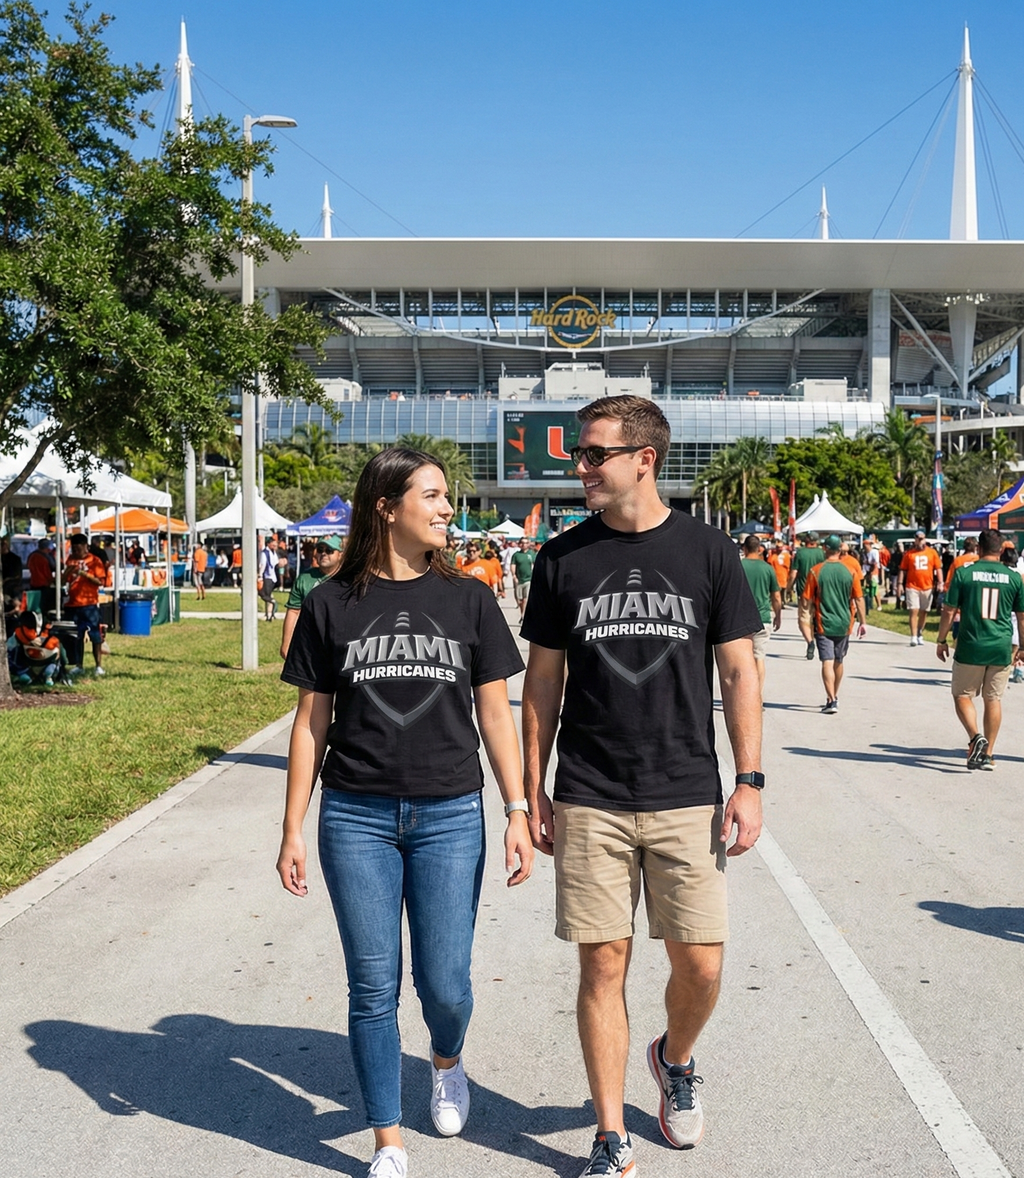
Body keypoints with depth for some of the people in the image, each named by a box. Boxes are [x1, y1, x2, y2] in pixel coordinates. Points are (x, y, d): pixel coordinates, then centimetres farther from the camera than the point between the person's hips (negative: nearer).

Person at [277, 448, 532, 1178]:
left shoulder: (468, 599, 3)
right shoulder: (333, 604, 1)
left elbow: (495, 713, 5)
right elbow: (311, 722, 4)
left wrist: (518, 813, 0)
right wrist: (294, 830, 2)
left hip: (449, 816, 1)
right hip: (357, 817, 0)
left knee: (444, 983, 4)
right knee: (374, 987, 5)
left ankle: (448, 1062, 40)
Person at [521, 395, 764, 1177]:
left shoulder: (707, 552, 0)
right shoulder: (563, 558, 3)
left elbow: (740, 672, 3)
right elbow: (543, 681, 8)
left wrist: (749, 781, -4)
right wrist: (532, 792, 6)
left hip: (687, 797, 0)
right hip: (589, 803, 1)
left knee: (700, 967, 3)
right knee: (604, 964, 4)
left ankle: (676, 1060, 37)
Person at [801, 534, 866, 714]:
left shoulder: (815, 571, -8)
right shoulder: (851, 571, -3)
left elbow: (807, 600, -6)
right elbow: (859, 599, 0)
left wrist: (811, 615, 11)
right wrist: (862, 622, 7)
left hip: (823, 623, -3)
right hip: (844, 624, 3)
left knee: (827, 662, -5)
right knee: (838, 662, 18)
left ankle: (831, 701, -15)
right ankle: (834, 696, 30)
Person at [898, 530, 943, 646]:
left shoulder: (932, 553, 5)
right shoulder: (909, 553, 4)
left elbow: (938, 568, 6)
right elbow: (903, 569, 4)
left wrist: (940, 582, -4)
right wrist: (900, 583, -5)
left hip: (927, 587, 2)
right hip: (912, 587, -2)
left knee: (924, 612, 10)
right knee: (913, 611, -8)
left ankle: (920, 635, 22)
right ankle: (913, 637, -11)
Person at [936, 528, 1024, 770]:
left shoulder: (964, 573, -5)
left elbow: (949, 611, -4)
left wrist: (942, 641, 7)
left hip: (970, 647, -2)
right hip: (1002, 649, 2)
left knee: (962, 695, 11)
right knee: (993, 699, 11)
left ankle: (975, 737, -12)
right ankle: (988, 754, 14)